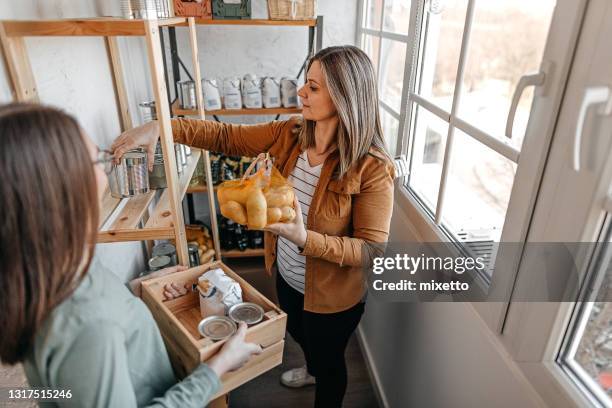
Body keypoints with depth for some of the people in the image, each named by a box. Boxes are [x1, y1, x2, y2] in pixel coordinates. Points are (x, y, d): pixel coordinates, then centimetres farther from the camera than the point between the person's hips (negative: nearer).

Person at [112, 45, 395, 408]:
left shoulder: (372, 169, -30)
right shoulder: (291, 134, -13)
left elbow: (374, 250, -26)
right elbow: (227, 137, -7)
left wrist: (306, 239, -38)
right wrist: (160, 127, -17)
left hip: (334, 295, -7)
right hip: (288, 277, 7)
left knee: (328, 358, 23)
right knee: (299, 335, 36)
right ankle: (313, 370, 71)